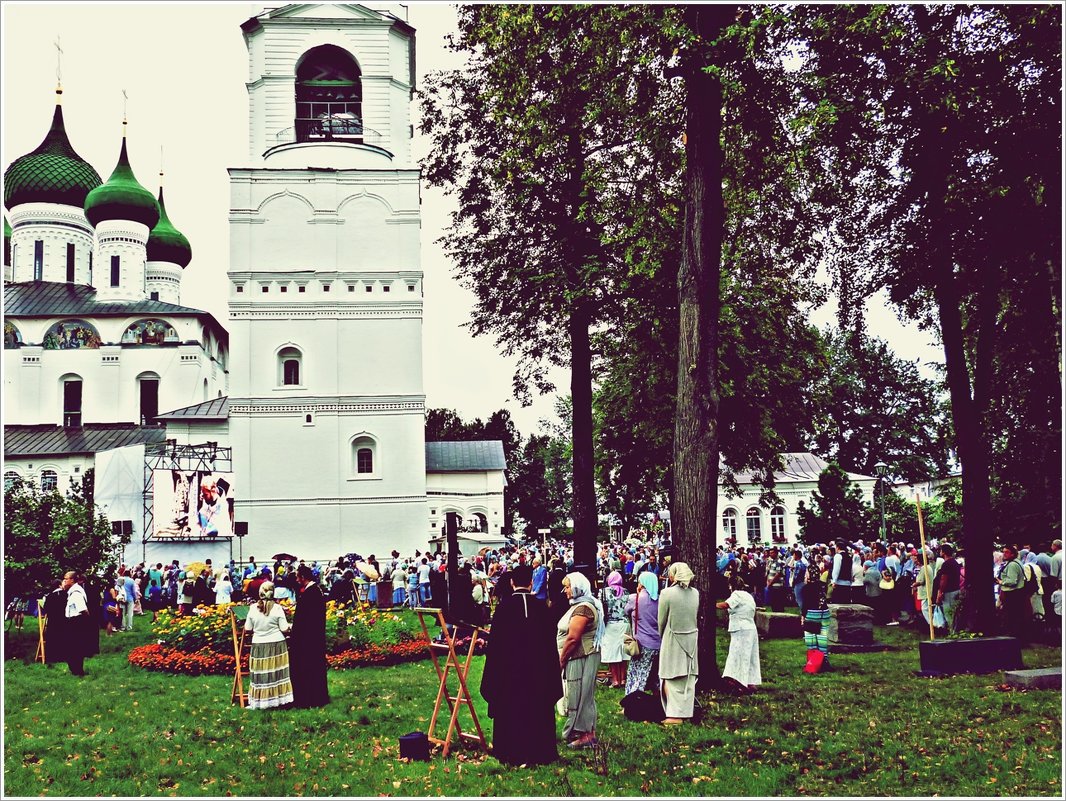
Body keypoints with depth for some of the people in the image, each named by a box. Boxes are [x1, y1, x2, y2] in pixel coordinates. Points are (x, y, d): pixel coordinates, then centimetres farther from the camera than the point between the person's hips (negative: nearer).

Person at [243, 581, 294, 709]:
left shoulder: (253, 608, -5)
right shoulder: (277, 608, -9)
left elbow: (247, 628, 1)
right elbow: (284, 628, -9)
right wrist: (288, 625, 13)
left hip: (259, 646, 1)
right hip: (277, 644, -1)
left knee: (260, 674, 7)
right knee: (277, 673, 9)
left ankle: (260, 701, 11)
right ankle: (280, 698, 11)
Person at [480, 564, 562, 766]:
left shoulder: (504, 606, -10)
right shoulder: (541, 606, -4)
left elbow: (495, 640, -6)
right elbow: (550, 641, 1)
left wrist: (493, 672, 2)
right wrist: (551, 672, 10)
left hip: (510, 668, -2)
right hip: (538, 671, 2)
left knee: (511, 711, 8)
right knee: (537, 710, 11)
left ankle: (512, 754, 12)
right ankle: (539, 753, 17)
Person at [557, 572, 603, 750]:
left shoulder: (583, 608, -19)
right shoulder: (580, 605, 15)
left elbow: (572, 638, -22)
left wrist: (561, 660, -13)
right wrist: (563, 659, 14)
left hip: (581, 659, -11)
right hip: (581, 658, 11)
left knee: (579, 696, -4)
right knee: (585, 696, 15)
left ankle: (584, 736, 2)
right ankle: (590, 733, 22)